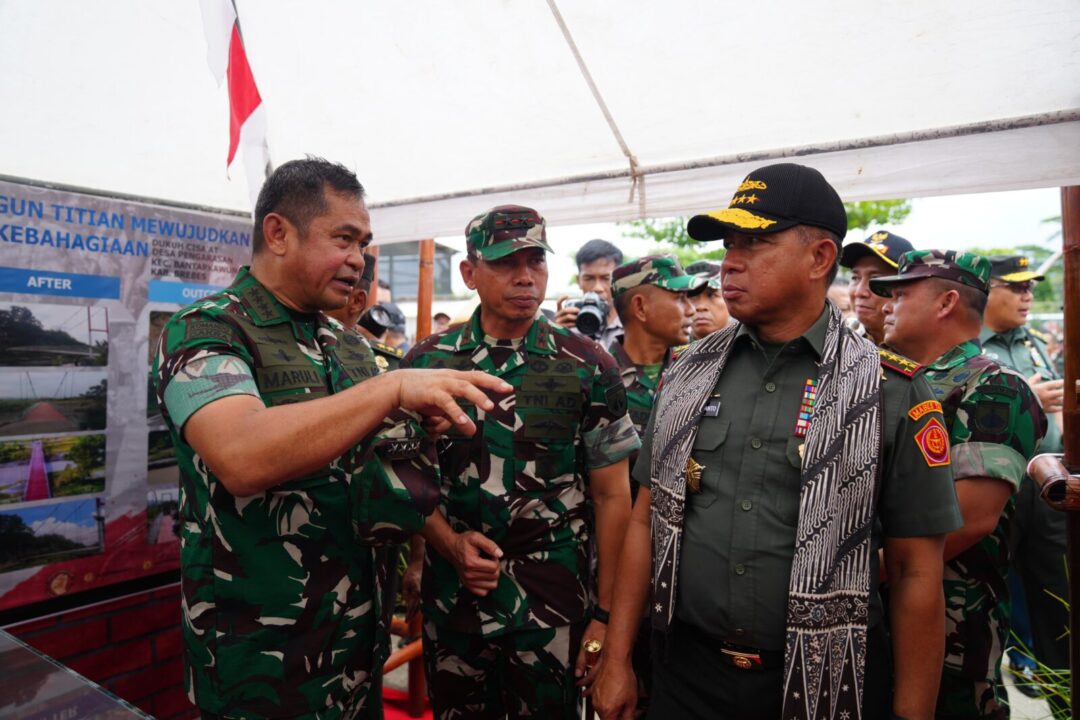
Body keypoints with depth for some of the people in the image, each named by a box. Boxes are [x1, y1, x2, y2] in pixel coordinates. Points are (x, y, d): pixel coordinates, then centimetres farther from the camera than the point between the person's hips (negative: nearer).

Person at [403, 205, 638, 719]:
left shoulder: (589, 366, -5)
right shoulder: (426, 363, -2)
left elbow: (611, 495, -3)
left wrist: (604, 614, -4)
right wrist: (451, 544, -12)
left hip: (554, 601, -1)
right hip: (451, 595, 2)